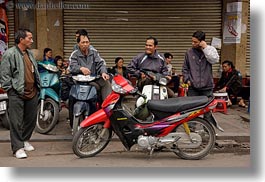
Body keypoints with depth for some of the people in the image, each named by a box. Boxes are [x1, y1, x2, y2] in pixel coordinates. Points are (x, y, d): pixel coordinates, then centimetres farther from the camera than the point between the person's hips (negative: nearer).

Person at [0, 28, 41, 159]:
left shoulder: (30, 53, 16)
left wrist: (38, 87, 18)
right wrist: (11, 89, -12)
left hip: (32, 93, 8)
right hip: (17, 95, -8)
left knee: (31, 119, 14)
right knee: (17, 122, -3)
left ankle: (25, 140, 33)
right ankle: (18, 148, 5)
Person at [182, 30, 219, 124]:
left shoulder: (210, 49, 2)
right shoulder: (189, 52, 6)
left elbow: (215, 60, -19)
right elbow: (185, 68, 13)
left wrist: (205, 48, -16)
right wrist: (187, 79, 2)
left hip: (207, 86, -1)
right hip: (193, 87, 1)